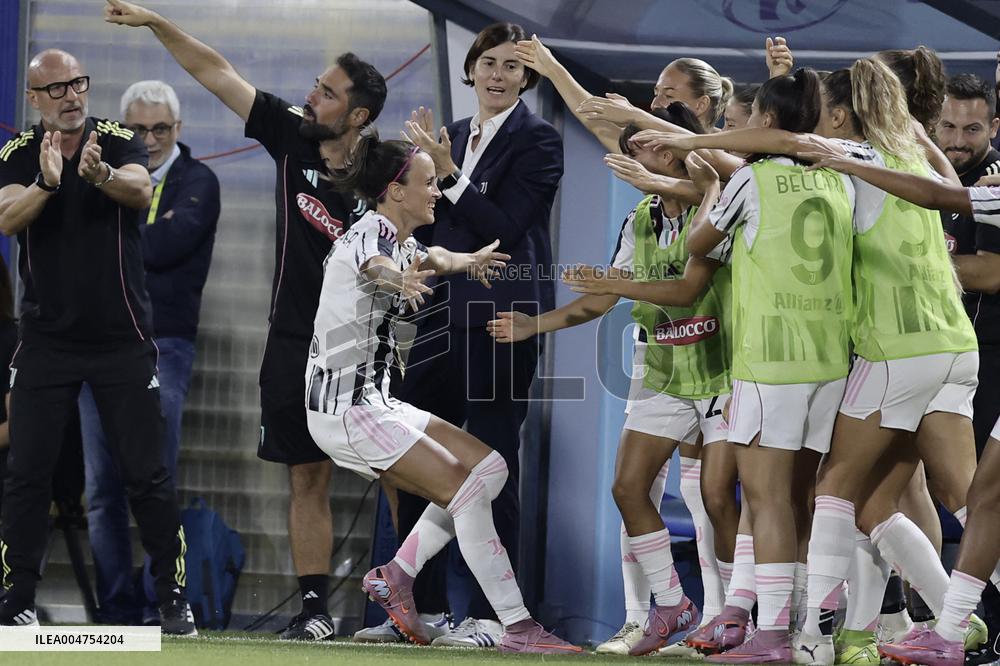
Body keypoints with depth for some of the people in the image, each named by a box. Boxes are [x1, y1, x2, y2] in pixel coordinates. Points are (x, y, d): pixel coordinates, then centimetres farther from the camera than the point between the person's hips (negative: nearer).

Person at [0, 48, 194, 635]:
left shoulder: (121, 142, -3)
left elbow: (141, 191, -23)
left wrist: (100, 175, -46)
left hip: (123, 338, -1)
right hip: (47, 339, 1)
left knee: (148, 473, 0)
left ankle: (174, 597, 8)